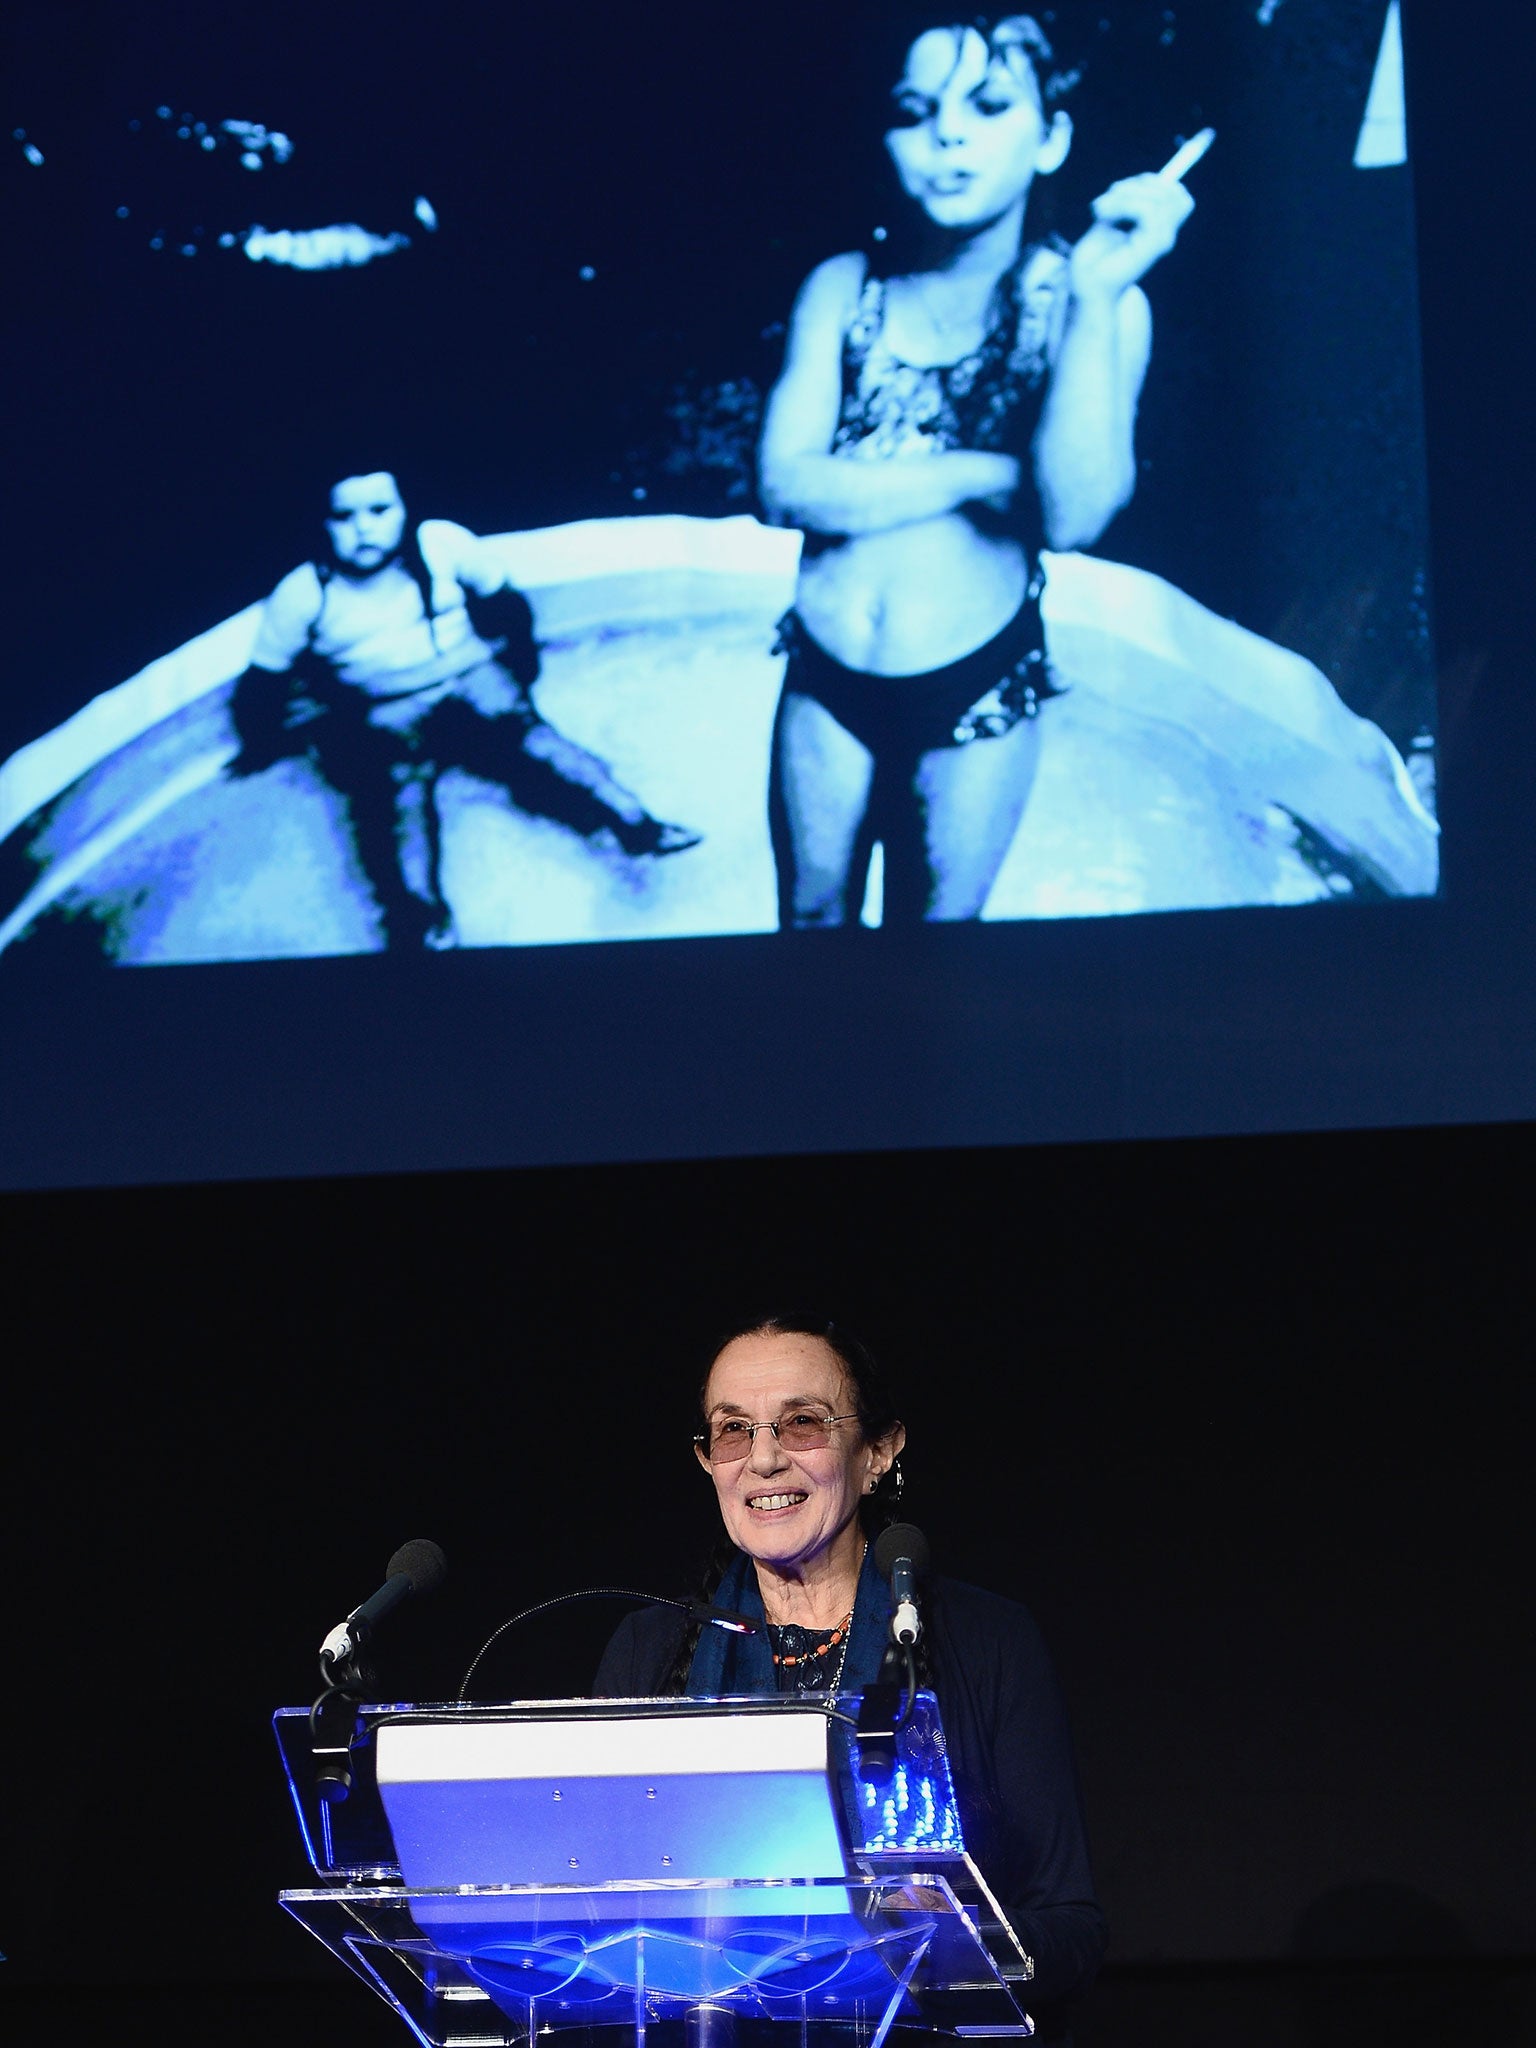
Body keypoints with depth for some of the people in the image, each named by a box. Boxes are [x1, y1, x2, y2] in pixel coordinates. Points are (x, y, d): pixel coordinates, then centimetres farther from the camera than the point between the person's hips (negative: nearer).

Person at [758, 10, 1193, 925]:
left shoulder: (1093, 299, -11)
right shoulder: (843, 289, -4)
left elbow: (1076, 516, -24)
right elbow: (789, 484, -15)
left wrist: (1094, 298, -31)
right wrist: (992, 472, -20)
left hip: (979, 689, -2)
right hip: (826, 678, 2)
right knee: (810, 919, 16)